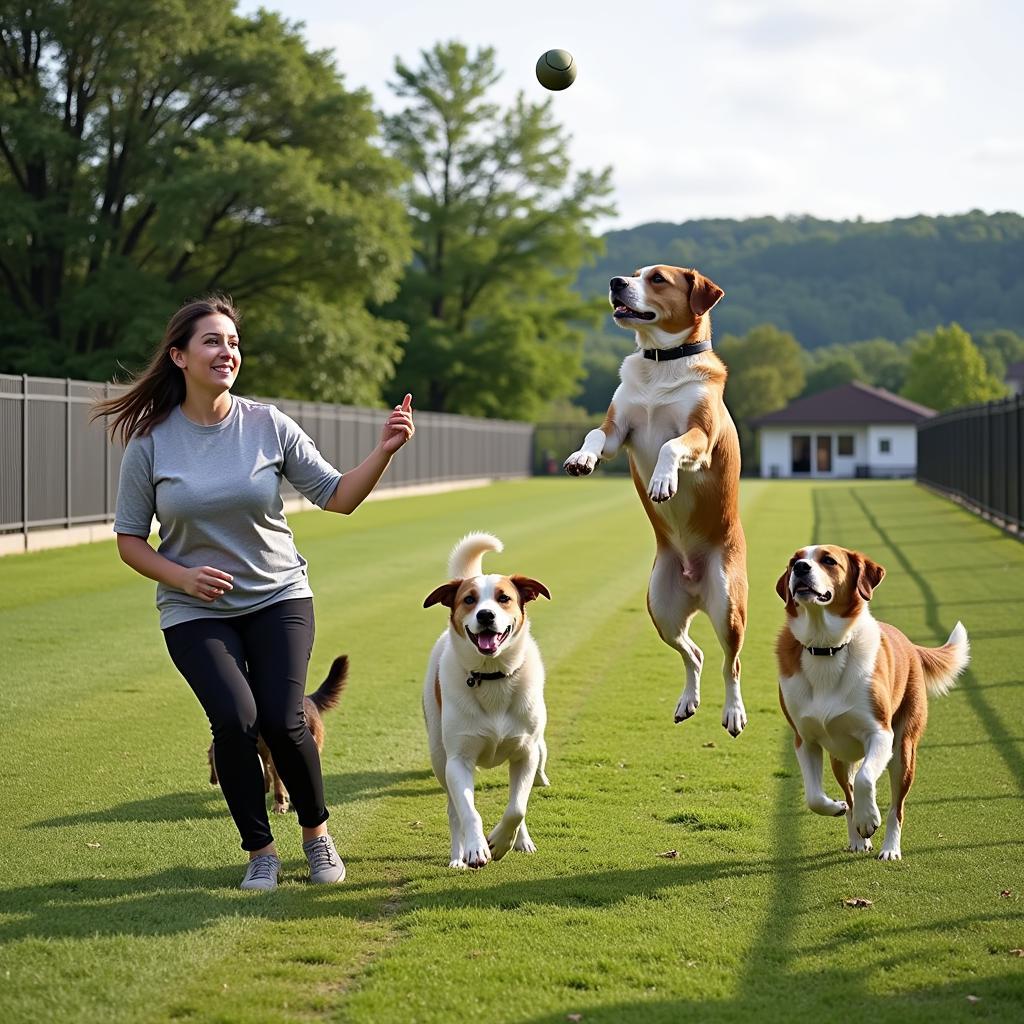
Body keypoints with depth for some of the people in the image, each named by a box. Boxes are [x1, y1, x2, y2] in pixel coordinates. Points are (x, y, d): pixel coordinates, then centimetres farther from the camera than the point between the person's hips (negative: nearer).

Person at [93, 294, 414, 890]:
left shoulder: (269, 426, -4)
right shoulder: (150, 443, -6)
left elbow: (338, 497, -2)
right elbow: (129, 540, 2)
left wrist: (384, 451, -18)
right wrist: (182, 577, -14)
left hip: (278, 598, 1)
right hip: (196, 612, -1)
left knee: (283, 721, -15)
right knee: (235, 719, -20)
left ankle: (317, 832, 13)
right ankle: (261, 851, 1)